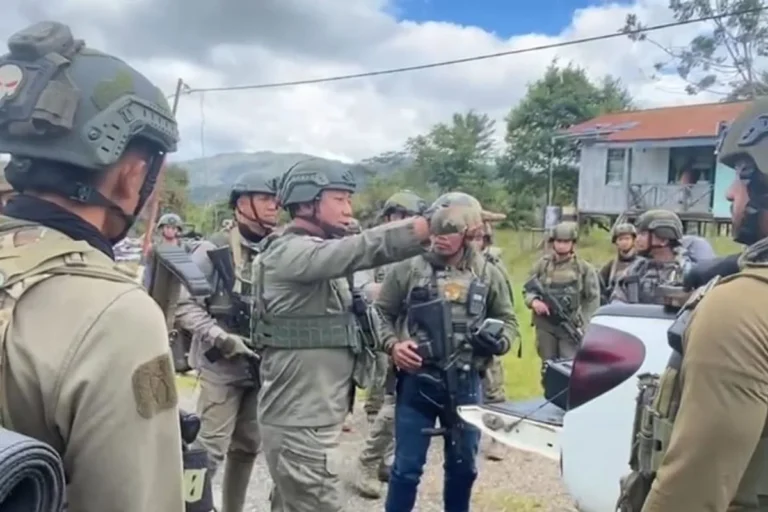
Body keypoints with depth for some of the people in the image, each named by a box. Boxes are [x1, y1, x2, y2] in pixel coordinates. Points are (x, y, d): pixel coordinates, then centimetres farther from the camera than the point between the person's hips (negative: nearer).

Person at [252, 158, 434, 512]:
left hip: (310, 417, 10)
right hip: (300, 422, -10)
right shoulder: (290, 252, -18)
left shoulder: (315, 252, 16)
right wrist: (432, 225, -39)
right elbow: (361, 249, -33)